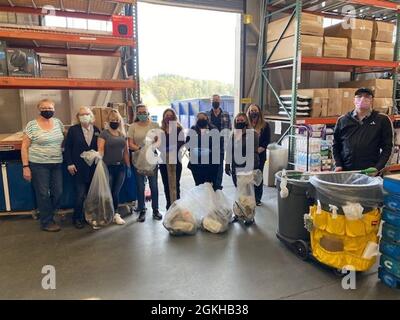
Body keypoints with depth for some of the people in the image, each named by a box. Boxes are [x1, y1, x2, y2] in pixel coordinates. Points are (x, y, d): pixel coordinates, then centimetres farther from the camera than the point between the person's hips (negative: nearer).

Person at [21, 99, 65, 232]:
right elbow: (24, 147, -5)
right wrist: (25, 166, -9)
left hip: (57, 164, 5)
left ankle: (47, 215, 32)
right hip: (38, 165, -4)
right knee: (43, 194, 4)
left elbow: (63, 138, 22)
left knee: (58, 192, 8)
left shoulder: (58, 122, 6)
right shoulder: (31, 125, -6)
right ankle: (47, 222, 19)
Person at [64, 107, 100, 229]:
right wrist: (69, 163, -8)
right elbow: (67, 148, -1)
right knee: (80, 194, -2)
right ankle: (77, 218, 15)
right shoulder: (73, 130, -1)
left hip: (93, 168, 3)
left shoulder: (96, 130, 6)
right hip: (79, 168, -3)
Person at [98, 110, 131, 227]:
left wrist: (128, 166, 12)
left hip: (120, 167, 4)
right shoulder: (104, 133, -2)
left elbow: (126, 151, 14)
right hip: (108, 167, -4)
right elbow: (100, 150, -12)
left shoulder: (123, 134, 11)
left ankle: (115, 214, 24)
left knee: (116, 192, 11)